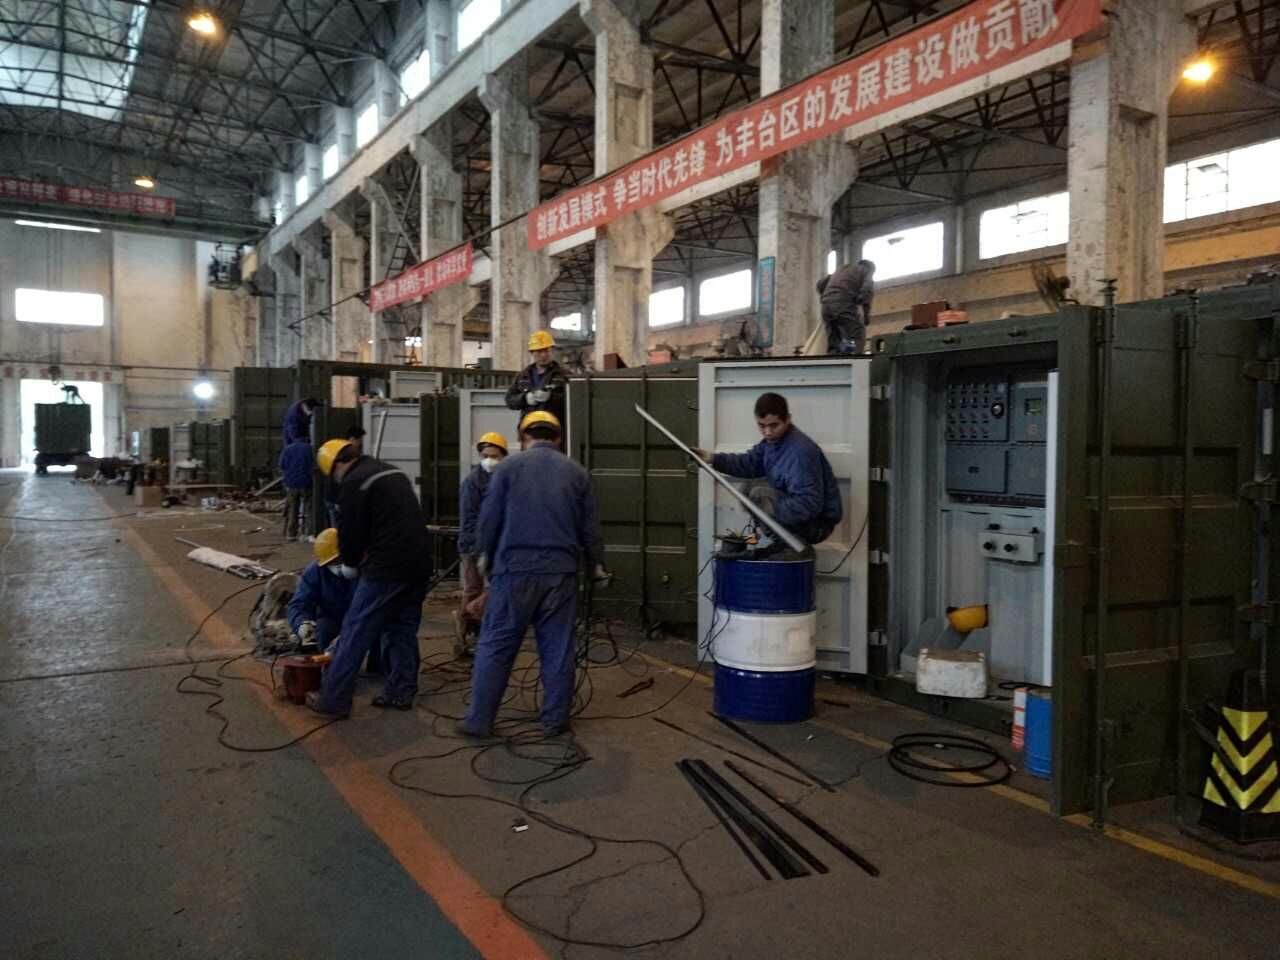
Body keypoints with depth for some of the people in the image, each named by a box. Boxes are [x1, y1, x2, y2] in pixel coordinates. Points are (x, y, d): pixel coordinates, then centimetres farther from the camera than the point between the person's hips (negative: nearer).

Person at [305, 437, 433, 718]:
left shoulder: (353, 483, -6)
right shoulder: (395, 473, 18)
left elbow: (349, 533, -5)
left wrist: (352, 564, 16)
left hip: (386, 569, -8)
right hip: (419, 563, 8)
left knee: (355, 633, 1)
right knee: (404, 630, 17)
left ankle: (333, 699, 7)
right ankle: (401, 693, 20)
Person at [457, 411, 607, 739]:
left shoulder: (509, 468, 1)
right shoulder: (577, 473, 7)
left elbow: (488, 520, 3)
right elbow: (590, 527, 9)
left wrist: (486, 555, 21)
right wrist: (596, 565, 24)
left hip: (515, 569, -2)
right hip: (561, 571, 2)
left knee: (495, 646, 6)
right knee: (558, 649, 8)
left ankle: (478, 720, 9)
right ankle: (555, 720, 15)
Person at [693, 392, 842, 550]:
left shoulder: (801, 452, -29)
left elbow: (808, 504, -32)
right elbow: (749, 463, 8)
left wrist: (769, 512, -36)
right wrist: (713, 459, -4)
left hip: (818, 523, -10)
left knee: (759, 495, -23)